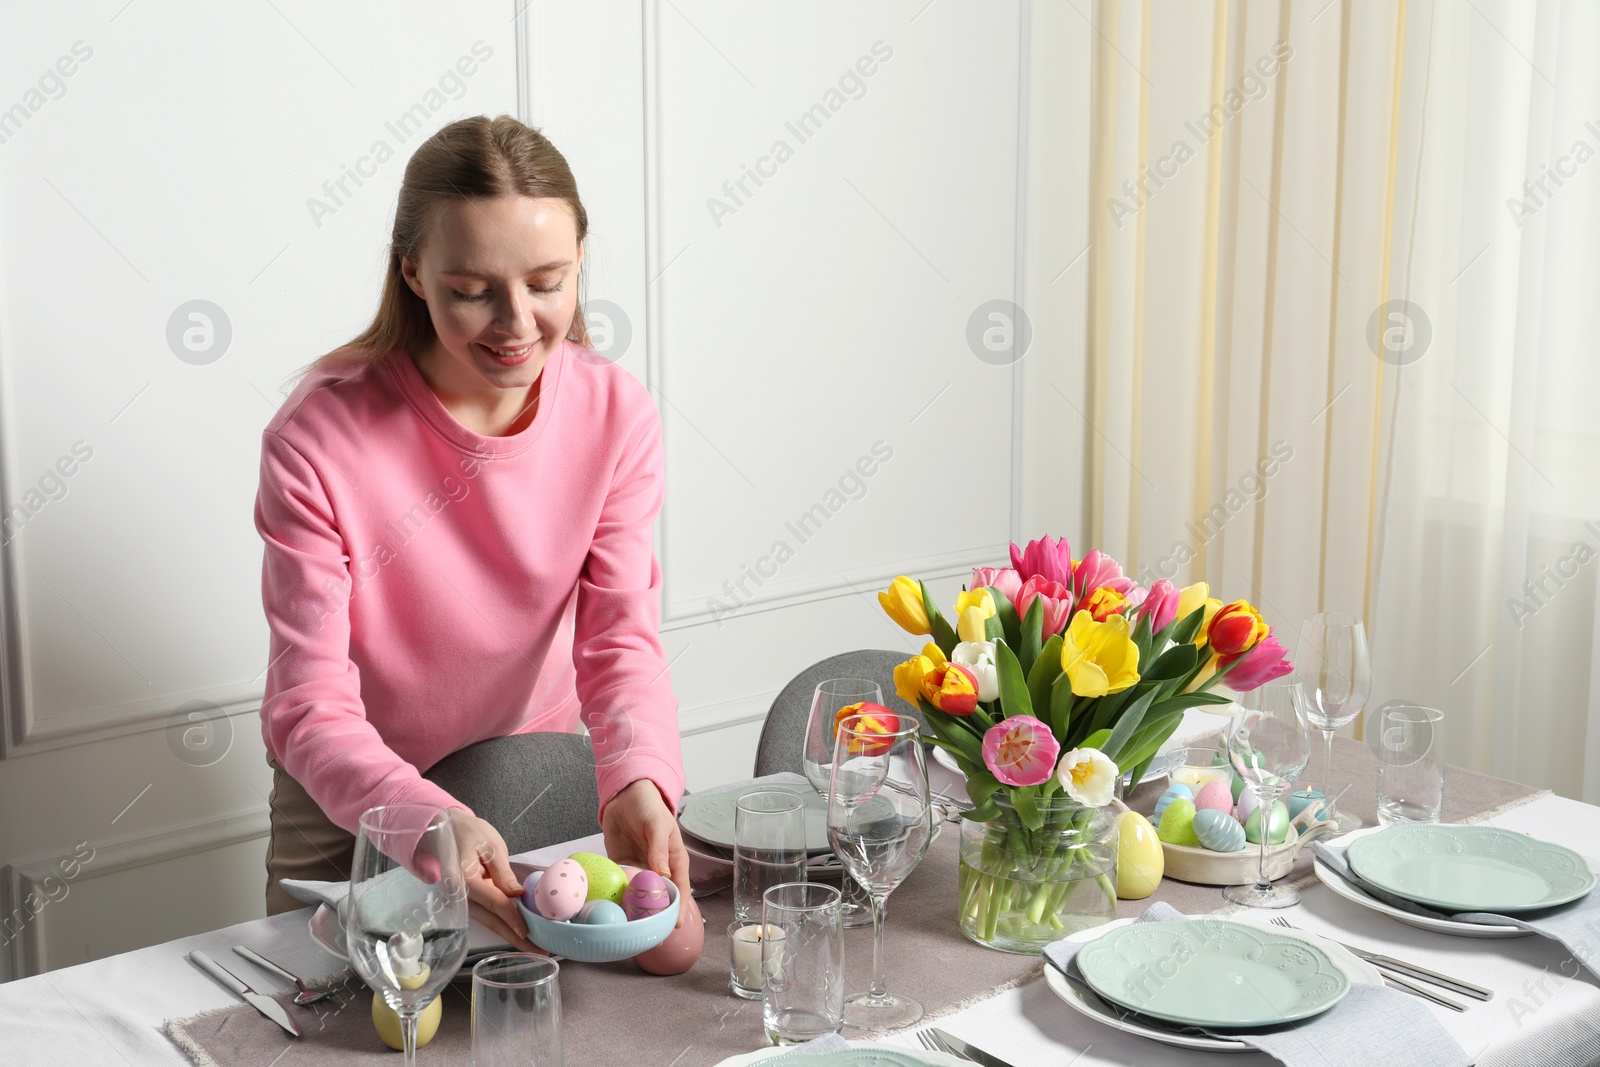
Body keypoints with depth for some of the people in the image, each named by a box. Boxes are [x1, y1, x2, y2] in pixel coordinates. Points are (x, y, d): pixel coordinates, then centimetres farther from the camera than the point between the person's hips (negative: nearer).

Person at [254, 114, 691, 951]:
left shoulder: (616, 416, -16)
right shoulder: (315, 441, -27)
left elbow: (622, 636, -17)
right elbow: (311, 708, -28)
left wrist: (637, 781, -38)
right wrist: (430, 822, -47)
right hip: (352, 805, -2)